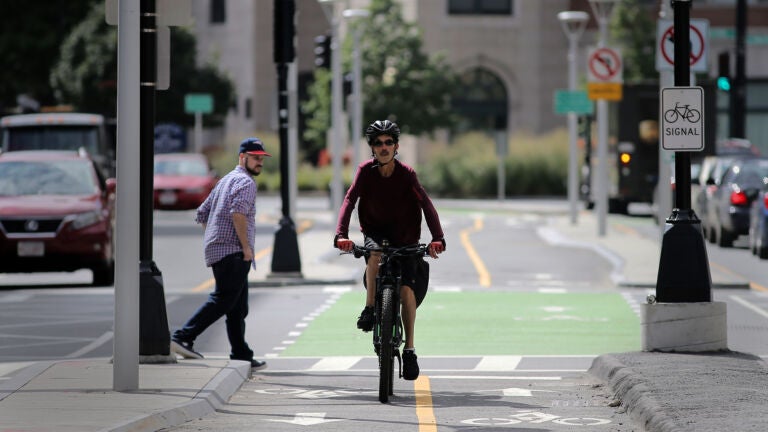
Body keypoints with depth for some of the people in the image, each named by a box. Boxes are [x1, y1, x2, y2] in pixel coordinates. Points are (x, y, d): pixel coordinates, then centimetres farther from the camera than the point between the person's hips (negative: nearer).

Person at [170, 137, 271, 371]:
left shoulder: (226, 180, 26)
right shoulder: (245, 181, -5)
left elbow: (202, 214, 28)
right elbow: (238, 211, -23)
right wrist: (246, 245, -19)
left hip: (216, 250, 10)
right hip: (232, 252, -10)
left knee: (238, 308, 10)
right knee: (223, 300, -18)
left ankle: (241, 356, 10)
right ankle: (183, 338, -26)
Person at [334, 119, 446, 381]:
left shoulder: (406, 174, -13)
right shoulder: (366, 171, -11)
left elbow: (426, 205, -21)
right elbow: (349, 201, -20)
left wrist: (437, 238, -35)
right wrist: (341, 235, -35)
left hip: (404, 239, -1)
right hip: (375, 233, 1)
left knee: (407, 288, -15)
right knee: (375, 252, -35)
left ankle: (409, 350, -8)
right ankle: (370, 309, -22)